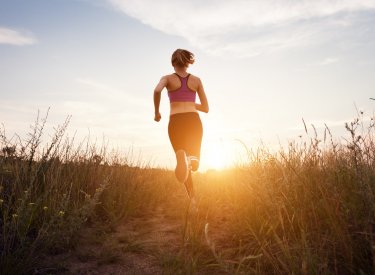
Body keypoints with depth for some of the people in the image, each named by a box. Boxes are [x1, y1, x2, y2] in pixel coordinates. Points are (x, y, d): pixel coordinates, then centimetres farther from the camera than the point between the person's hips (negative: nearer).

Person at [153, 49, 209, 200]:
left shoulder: (168, 78, 10)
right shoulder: (196, 80, 15)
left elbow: (157, 90, -15)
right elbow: (205, 108, 16)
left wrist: (156, 112, -1)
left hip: (176, 121, -1)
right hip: (193, 120, 1)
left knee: (185, 166, 13)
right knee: (194, 165, 10)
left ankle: (192, 199, -15)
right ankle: (190, 158, -29)